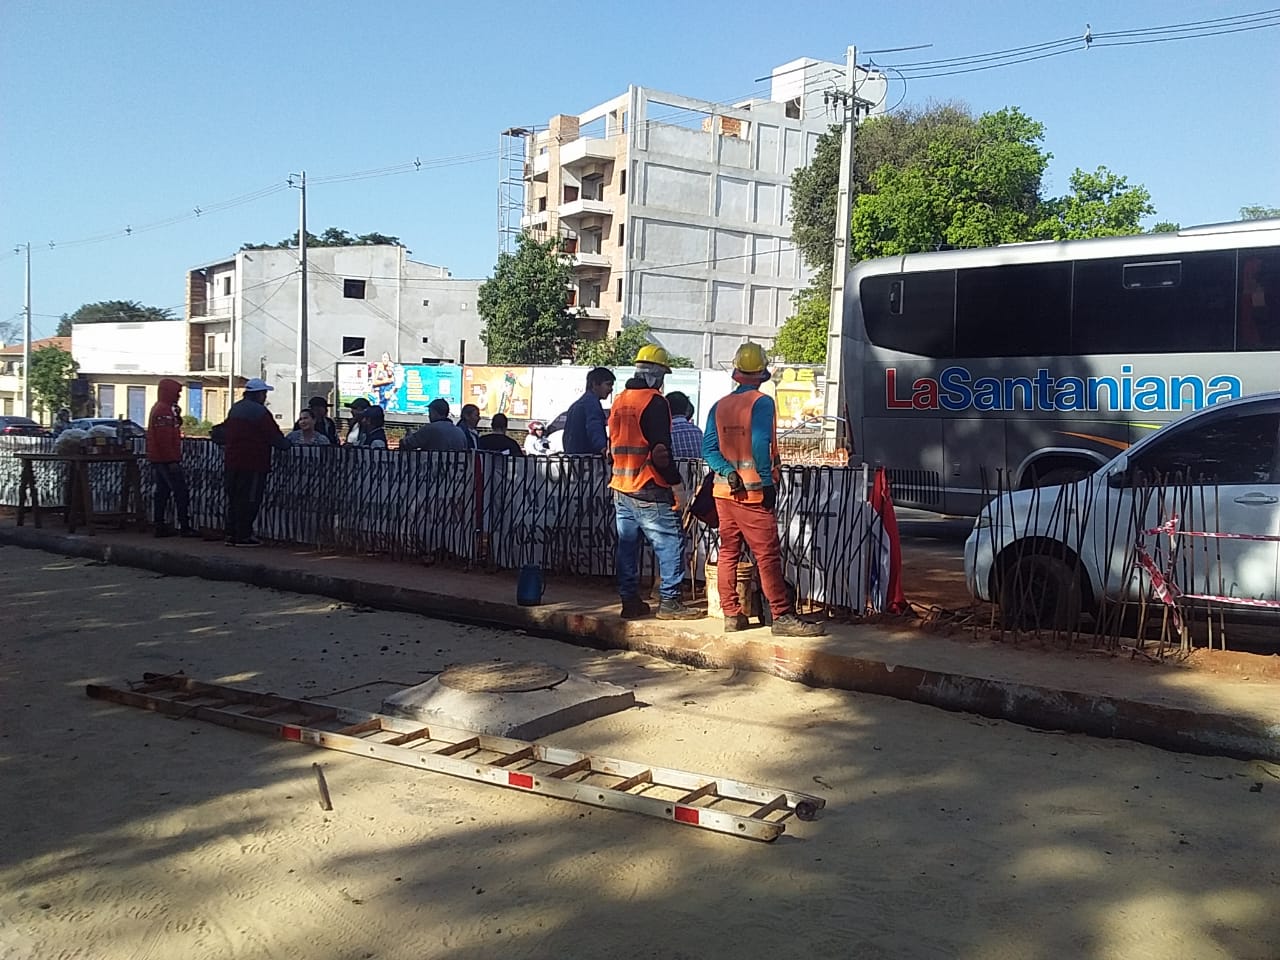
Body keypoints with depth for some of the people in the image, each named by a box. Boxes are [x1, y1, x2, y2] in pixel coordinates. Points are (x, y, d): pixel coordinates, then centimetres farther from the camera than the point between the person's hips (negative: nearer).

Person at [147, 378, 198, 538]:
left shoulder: (158, 409, 18)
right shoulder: (164, 410, -16)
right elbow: (164, 439, -22)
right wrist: (172, 460, -23)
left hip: (158, 459, 11)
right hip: (167, 459, -11)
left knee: (162, 492, 11)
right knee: (181, 492, -8)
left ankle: (160, 526, 14)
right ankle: (185, 527, -8)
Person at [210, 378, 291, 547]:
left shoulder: (235, 408, 14)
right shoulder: (259, 412, -13)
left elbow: (225, 430, 22)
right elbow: (274, 436, -14)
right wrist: (286, 445, 1)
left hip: (232, 461, 9)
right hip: (252, 463, -9)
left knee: (234, 498, 14)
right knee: (249, 499, -3)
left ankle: (231, 534, 17)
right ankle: (243, 536, -2)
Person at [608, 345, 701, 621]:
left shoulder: (619, 401, 14)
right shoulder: (654, 402, -12)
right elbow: (661, 450, -18)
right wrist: (677, 486, -14)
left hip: (621, 489, 9)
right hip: (650, 491, -8)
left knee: (627, 545, 11)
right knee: (671, 544, -1)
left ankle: (630, 601, 15)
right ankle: (669, 602, -1)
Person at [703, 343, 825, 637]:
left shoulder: (719, 406, 9)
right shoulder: (762, 402, -8)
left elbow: (708, 448, 1)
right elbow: (760, 444, -20)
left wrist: (729, 473, -8)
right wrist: (768, 481, -14)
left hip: (725, 491, 6)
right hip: (754, 493, -6)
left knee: (728, 553, 10)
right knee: (768, 555, -5)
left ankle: (731, 614, 13)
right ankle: (782, 616, -5)